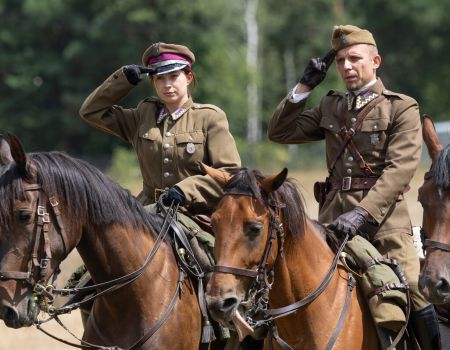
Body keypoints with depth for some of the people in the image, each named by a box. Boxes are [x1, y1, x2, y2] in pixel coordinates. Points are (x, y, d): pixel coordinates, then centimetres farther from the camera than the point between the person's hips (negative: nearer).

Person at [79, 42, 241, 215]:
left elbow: (231, 172, -2)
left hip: (198, 214, -3)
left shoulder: (210, 117, 4)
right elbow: (91, 111, 21)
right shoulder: (144, 115, 16)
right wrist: (124, 79, 10)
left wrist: (187, 190, -15)